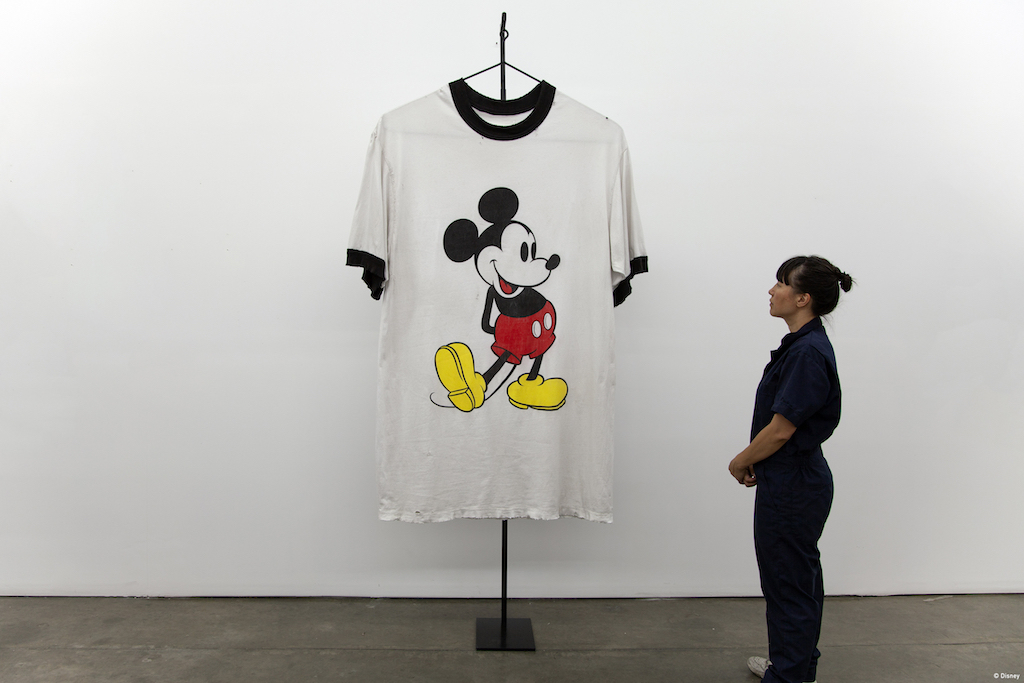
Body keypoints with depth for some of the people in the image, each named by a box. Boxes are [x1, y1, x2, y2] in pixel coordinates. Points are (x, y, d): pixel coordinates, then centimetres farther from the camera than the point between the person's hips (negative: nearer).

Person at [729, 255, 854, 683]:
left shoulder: (808, 353, -23)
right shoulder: (804, 345, 8)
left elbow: (781, 429, -23)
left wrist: (741, 462, -9)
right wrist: (755, 462, 9)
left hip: (791, 489, -10)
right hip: (793, 483, 10)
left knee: (787, 582, 4)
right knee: (801, 578, 22)